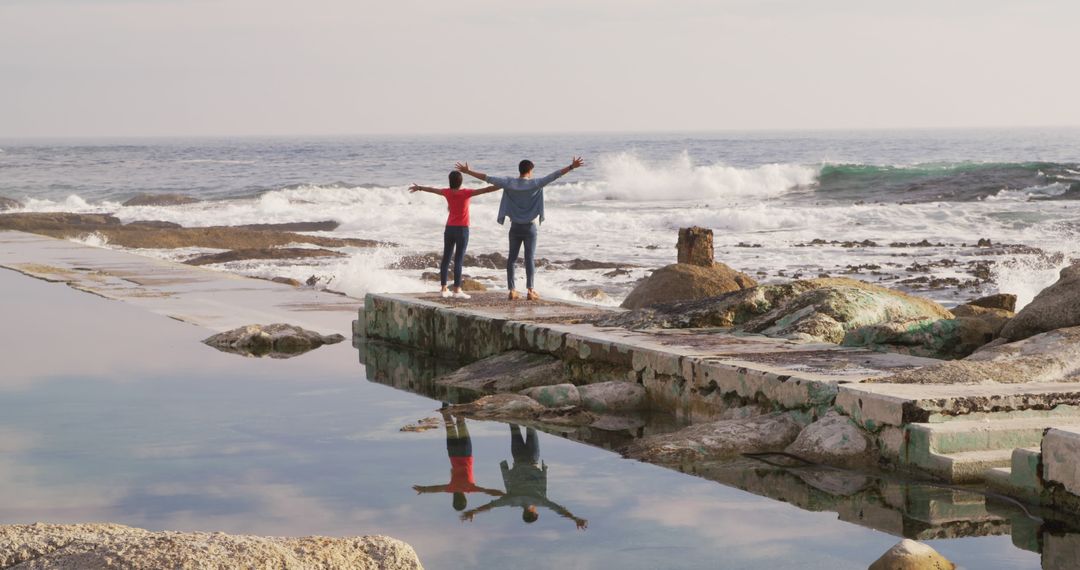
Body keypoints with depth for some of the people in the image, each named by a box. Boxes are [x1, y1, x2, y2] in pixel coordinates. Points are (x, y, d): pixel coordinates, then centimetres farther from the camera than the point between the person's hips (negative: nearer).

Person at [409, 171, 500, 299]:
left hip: (449, 228, 5)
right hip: (462, 229, -5)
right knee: (459, 260, -6)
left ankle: (443, 289, 13)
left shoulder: (447, 192, 2)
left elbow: (431, 189, 20)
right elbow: (486, 190, -19)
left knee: (446, 258, 10)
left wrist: (419, 188, 38)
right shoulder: (465, 193, -13)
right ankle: (457, 290, -9)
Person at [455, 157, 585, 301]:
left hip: (515, 226, 2)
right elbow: (554, 176, -14)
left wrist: (467, 171, 3)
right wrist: (572, 167, -13)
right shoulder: (535, 184, -10)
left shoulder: (509, 182, -3)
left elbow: (488, 178, -3)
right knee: (530, 258, 0)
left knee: (512, 258, 7)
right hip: (530, 227, -2)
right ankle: (530, 290, -5)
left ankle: (512, 290, 5)